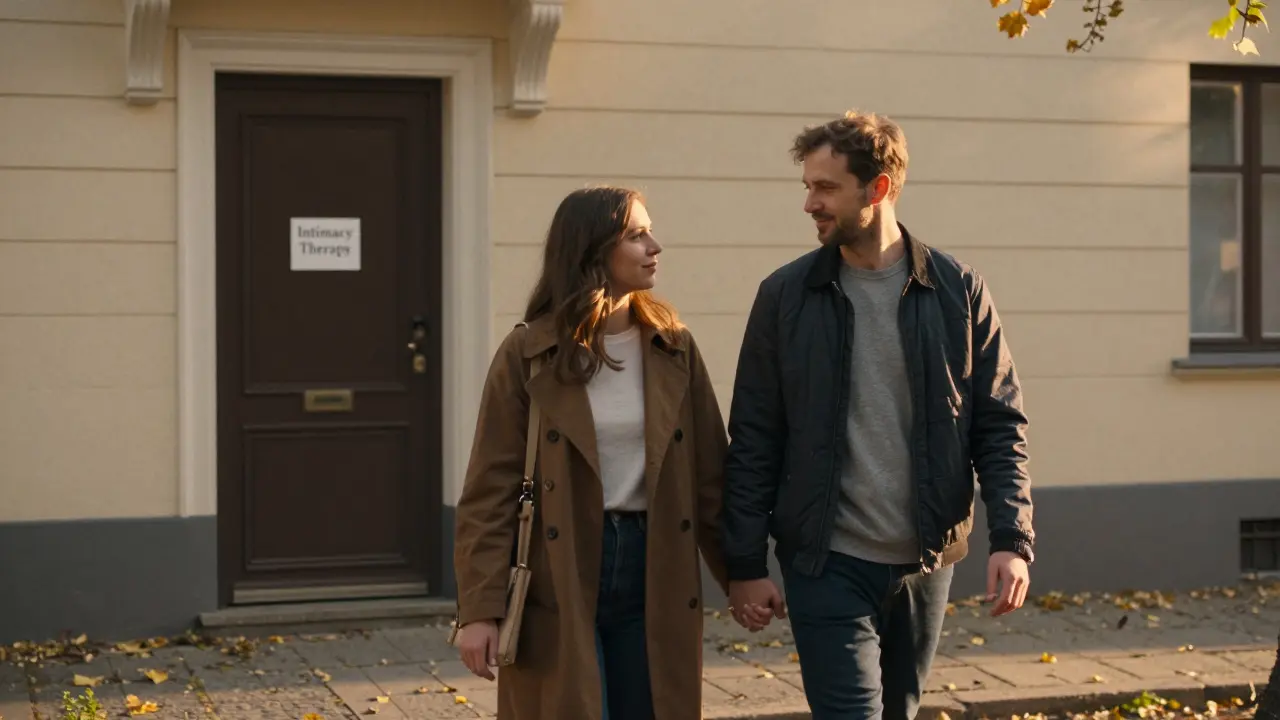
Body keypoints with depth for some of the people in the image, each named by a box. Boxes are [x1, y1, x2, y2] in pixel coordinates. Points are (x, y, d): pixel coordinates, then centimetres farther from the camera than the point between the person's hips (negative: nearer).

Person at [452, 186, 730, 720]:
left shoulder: (673, 348, 5)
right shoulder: (528, 353, -5)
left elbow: (709, 475, 8)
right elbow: (491, 489, -7)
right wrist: (480, 609, -12)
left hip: (653, 575, 4)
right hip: (559, 579, -3)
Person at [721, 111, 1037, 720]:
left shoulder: (959, 291, 0)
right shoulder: (785, 295, -1)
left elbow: (1001, 426, 2)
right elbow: (753, 441, 1)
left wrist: (1011, 540, -9)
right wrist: (745, 565, -2)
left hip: (926, 562, 2)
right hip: (827, 564, -2)